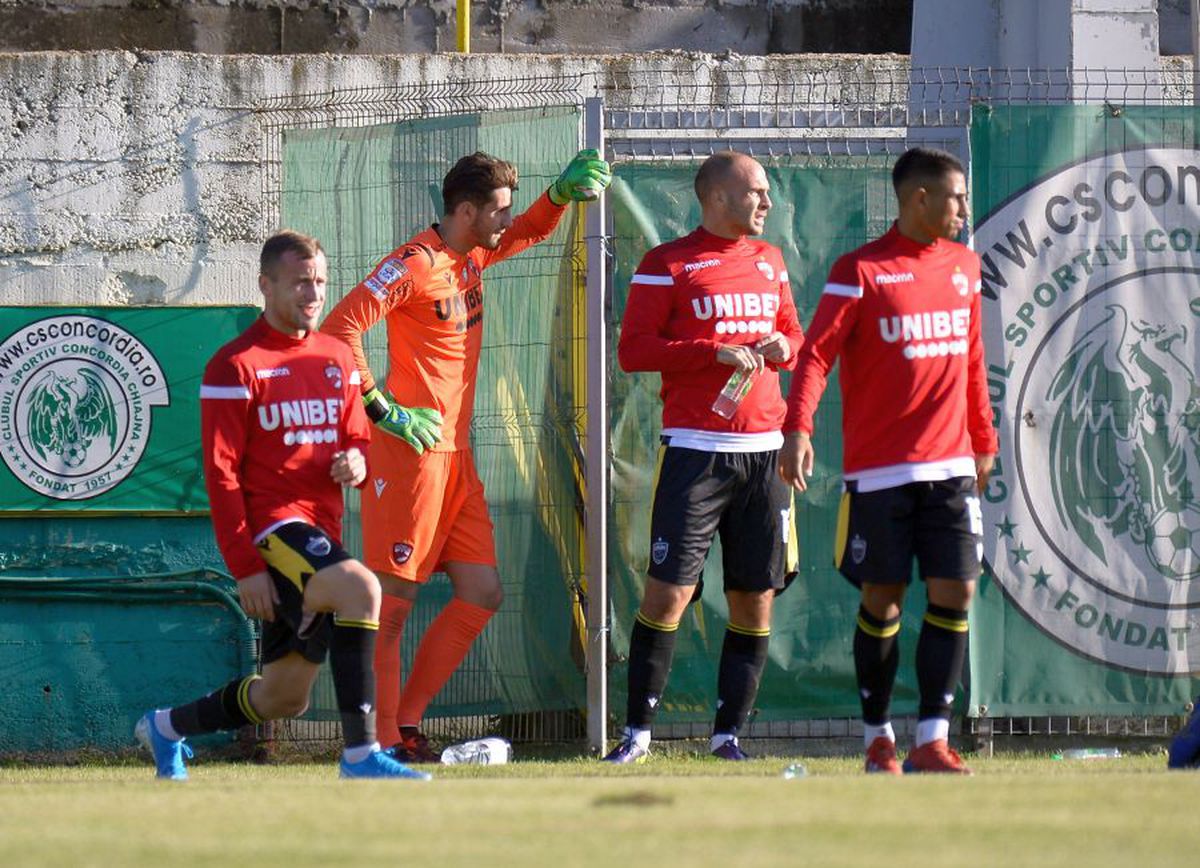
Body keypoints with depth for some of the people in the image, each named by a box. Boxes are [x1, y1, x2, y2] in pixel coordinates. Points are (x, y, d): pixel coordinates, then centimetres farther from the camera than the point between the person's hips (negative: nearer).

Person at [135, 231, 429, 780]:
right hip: (272, 530, -8)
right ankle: (361, 754, -35)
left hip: (321, 534, 8)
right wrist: (244, 568, -16)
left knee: (284, 698, 11)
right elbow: (220, 473, -10)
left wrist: (356, 461, -5)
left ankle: (166, 728, 35)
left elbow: (357, 439, 22)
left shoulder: (336, 359, 14)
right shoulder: (235, 367, -7)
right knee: (360, 588, -34)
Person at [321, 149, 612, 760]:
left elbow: (532, 229, 33)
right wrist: (382, 409, -19)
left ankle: (407, 725, 13)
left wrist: (563, 192, 12)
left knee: (482, 594, 8)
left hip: (456, 456, 10)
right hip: (412, 452, -9)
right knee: (394, 600, -6)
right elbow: (340, 328, -21)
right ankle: (382, 745, -4)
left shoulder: (473, 257, 14)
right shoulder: (415, 265, -13)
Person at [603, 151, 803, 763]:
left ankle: (729, 733, 12)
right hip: (695, 452, -5)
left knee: (756, 598, 4)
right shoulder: (667, 264, -2)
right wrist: (718, 352, -16)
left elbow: (794, 336, 25)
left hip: (764, 451, 5)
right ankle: (638, 732, -1)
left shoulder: (768, 261, 17)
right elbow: (633, 350, -8)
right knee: (668, 591, -9)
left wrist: (781, 346, 1)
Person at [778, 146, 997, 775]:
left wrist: (983, 441, 21)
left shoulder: (963, 267, 12)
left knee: (955, 593, -5)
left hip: (950, 465, 4)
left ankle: (932, 742, -3)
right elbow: (815, 354, -11)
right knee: (883, 600, 0)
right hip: (879, 468, -4)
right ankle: (878, 740, 13)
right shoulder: (861, 272, -6)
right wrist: (798, 429, -24)